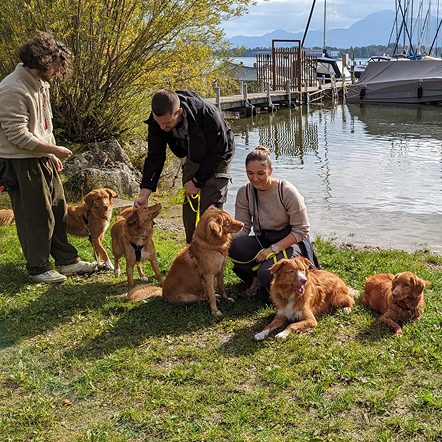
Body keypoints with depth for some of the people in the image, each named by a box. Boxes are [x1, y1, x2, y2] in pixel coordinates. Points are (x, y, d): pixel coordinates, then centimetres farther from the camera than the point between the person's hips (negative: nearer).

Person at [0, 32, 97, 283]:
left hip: (43, 159, 9)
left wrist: (53, 154, 14)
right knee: (37, 218, 0)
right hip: (22, 164, -9)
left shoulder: (41, 84, 10)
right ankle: (39, 269, 16)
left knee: (59, 211, 13)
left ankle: (67, 261, 24)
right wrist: (54, 149, -17)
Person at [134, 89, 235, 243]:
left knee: (209, 207, -14)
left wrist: (197, 181, -20)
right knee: (188, 206, 4)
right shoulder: (157, 121, -24)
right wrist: (144, 194, -26)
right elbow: (155, 158, -15)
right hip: (193, 158, 5)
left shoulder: (207, 114, -38)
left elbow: (219, 151, -25)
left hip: (217, 158, -5)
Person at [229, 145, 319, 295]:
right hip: (262, 242, 4)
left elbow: (302, 230, -13)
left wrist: (274, 249, -23)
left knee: (267, 274, -33)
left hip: (290, 243, -4)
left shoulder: (287, 192, -18)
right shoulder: (244, 193, -5)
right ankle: (258, 277, -1)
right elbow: (242, 228, -4)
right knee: (235, 248, -29)